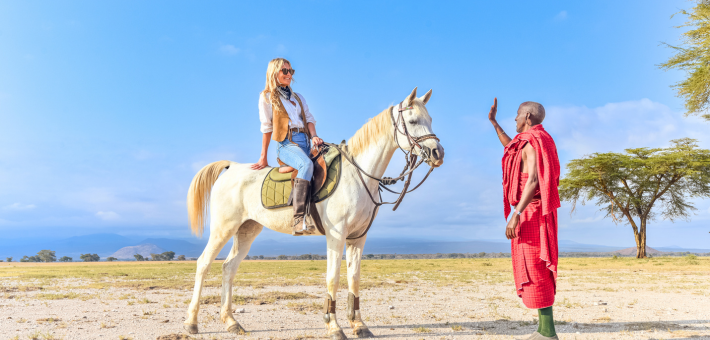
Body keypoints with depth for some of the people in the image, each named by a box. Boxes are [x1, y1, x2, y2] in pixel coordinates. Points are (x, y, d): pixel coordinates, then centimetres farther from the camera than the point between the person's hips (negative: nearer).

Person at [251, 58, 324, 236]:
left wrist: (314, 136, -7)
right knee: (306, 164, -37)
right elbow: (267, 128, 8)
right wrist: (263, 158, 7)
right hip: (286, 144, -7)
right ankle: (298, 219, -46)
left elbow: (309, 118, 15)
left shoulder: (298, 98, 27)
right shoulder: (266, 97, 11)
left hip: (306, 142, 7)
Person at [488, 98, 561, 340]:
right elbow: (513, 149, 37)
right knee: (535, 270, 12)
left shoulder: (532, 142, -14)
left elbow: (533, 181, -25)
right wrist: (494, 122, 37)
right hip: (535, 213, 10)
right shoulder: (537, 141, 18)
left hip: (531, 212, -10)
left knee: (533, 270, -9)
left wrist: (515, 215, -29)